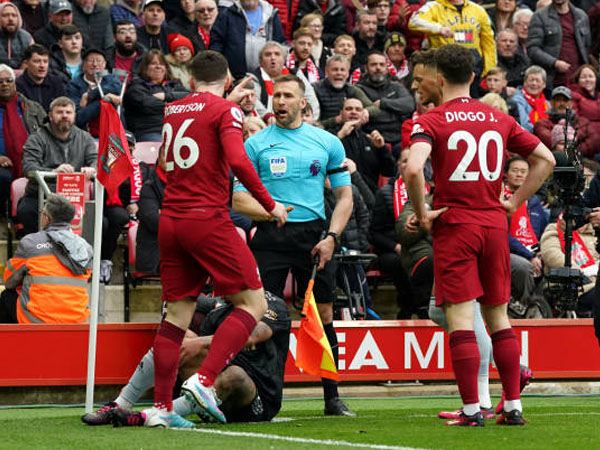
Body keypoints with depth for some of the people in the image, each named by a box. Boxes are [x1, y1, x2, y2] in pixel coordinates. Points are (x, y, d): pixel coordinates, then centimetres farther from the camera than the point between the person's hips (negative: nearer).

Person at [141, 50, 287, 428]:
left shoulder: (173, 111, 15)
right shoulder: (226, 110, -4)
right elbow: (238, 161, -18)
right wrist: (270, 205, -8)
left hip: (170, 220, 7)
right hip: (208, 219, -7)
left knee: (178, 312, 10)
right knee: (253, 304, -1)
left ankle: (161, 407, 5)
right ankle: (205, 380, -16)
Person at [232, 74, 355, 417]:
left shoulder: (328, 143, 10)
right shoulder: (256, 144, 7)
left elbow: (345, 196, 11)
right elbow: (239, 199, 3)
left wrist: (331, 236, -4)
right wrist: (271, 211, -16)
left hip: (314, 233, 1)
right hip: (270, 236, -1)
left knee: (323, 315, 0)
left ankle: (332, 398, 7)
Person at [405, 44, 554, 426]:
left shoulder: (431, 121, -7)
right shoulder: (499, 119, 9)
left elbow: (414, 169, -24)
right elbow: (546, 159, 12)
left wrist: (422, 214, -11)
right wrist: (515, 202, 13)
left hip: (454, 226, -4)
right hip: (494, 225, 4)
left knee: (460, 319, -4)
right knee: (498, 317, 13)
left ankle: (471, 409, -8)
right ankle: (513, 406, 12)